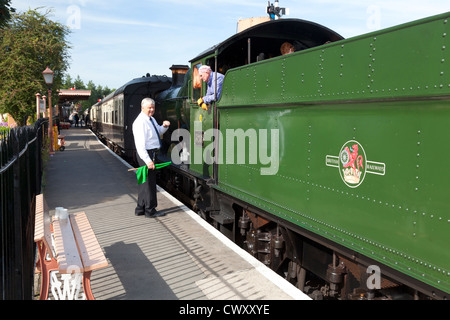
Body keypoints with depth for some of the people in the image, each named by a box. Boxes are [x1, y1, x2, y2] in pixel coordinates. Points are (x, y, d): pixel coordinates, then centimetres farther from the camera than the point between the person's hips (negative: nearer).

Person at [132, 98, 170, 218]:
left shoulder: (151, 119, 11)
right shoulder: (140, 122, -19)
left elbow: (159, 131, 26)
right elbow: (140, 144, -26)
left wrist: (164, 126, 3)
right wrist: (148, 160, -30)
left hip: (151, 153, 10)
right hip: (146, 154, -10)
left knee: (144, 181, 16)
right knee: (149, 182, -1)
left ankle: (140, 209, 28)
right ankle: (150, 211, 11)